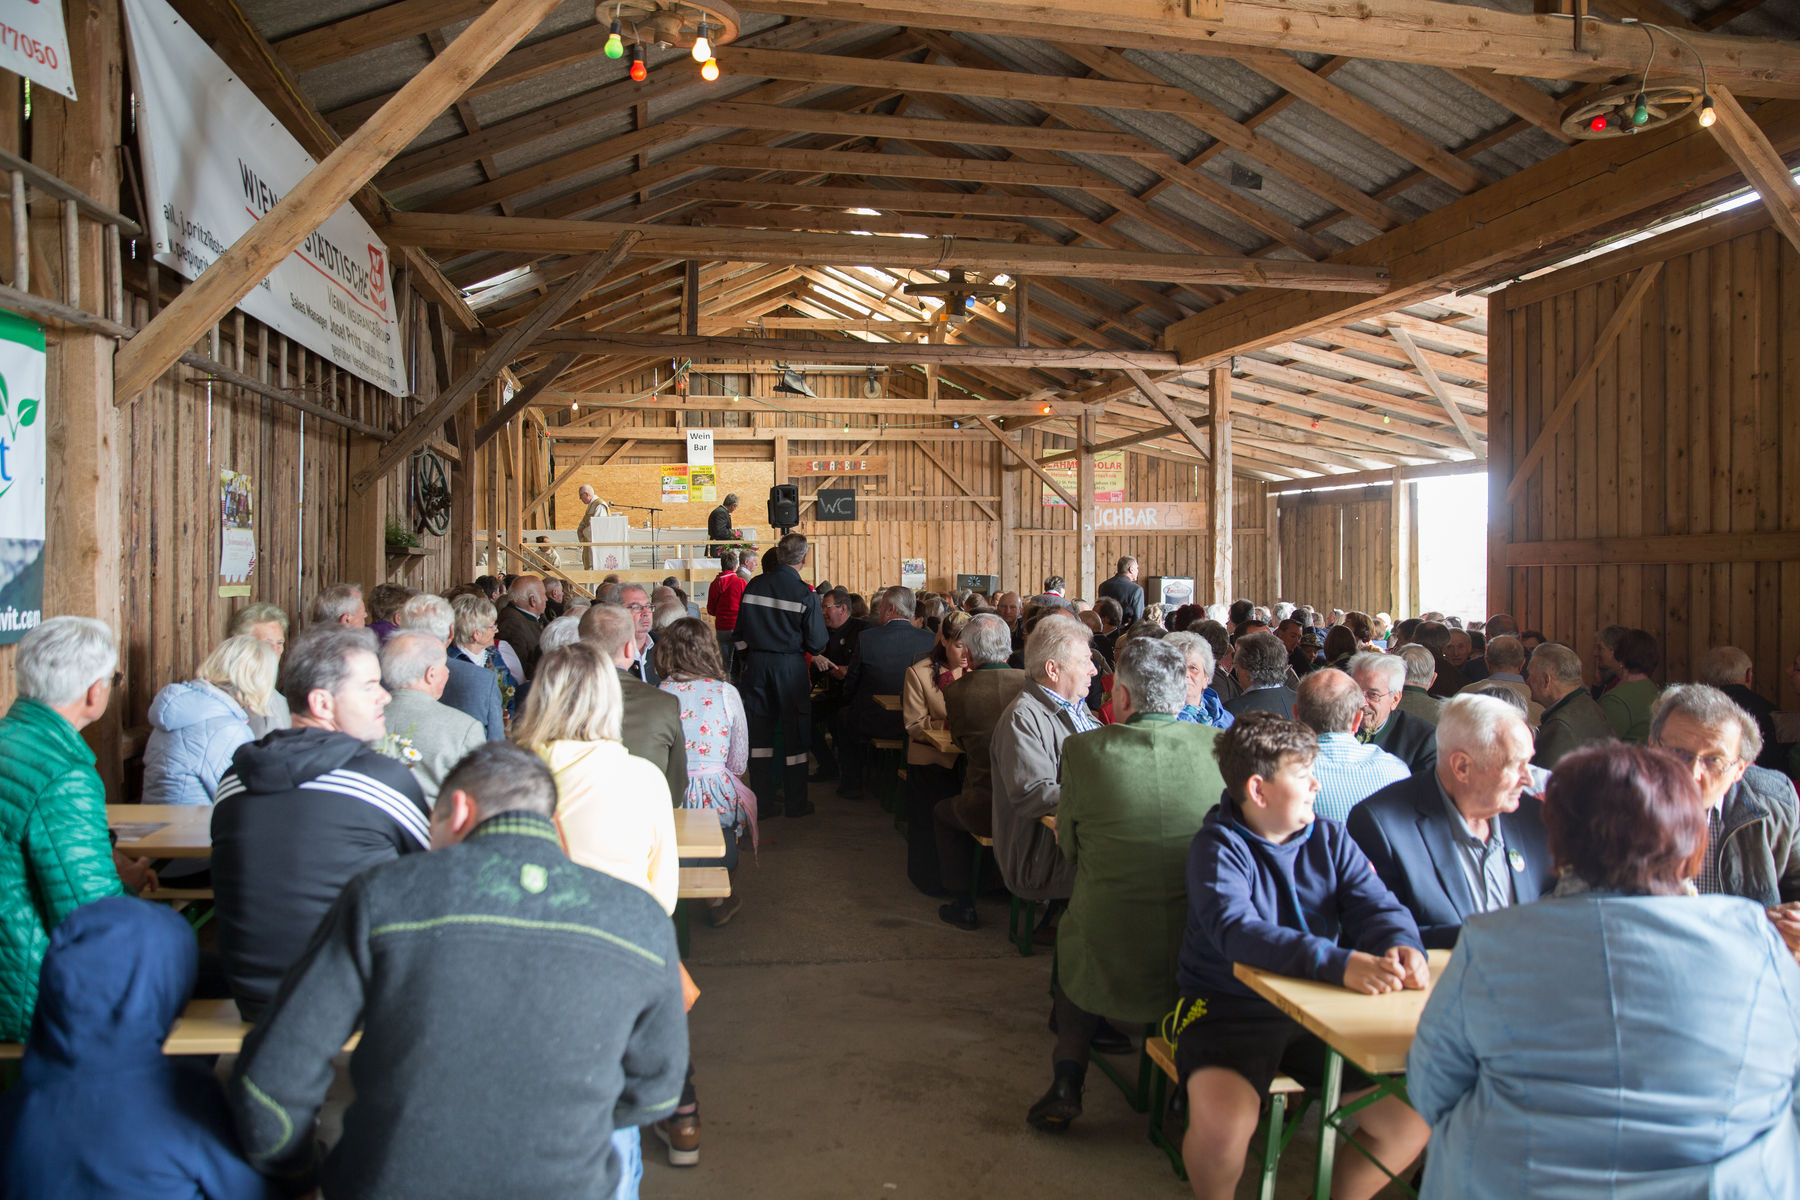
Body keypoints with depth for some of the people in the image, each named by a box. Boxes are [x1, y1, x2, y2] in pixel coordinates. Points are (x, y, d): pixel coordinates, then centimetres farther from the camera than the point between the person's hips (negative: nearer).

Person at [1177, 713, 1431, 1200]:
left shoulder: (1330, 840, 9)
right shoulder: (1219, 847, -10)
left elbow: (1379, 907, -3)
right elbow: (1237, 931, -26)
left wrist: (1402, 948, -27)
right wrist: (1339, 963, -39)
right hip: (1229, 1010, -5)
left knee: (1413, 1118, -7)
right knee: (1222, 1123, -30)